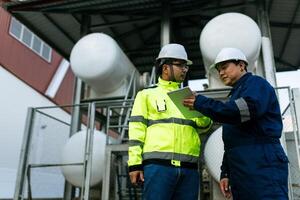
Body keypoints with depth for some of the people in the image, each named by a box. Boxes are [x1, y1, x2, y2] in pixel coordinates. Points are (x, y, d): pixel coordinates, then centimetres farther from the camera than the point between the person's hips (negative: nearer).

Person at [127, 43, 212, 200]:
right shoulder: (147, 94, 13)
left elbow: (204, 126, 13)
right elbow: (137, 130, 4)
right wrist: (135, 164, -6)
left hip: (189, 169, 4)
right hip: (158, 165, -4)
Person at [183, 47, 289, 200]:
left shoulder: (256, 84, 1)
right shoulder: (236, 94, 26)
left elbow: (246, 111, -22)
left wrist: (201, 103, -15)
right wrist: (225, 173, 18)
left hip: (262, 168, -8)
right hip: (239, 173, 9)